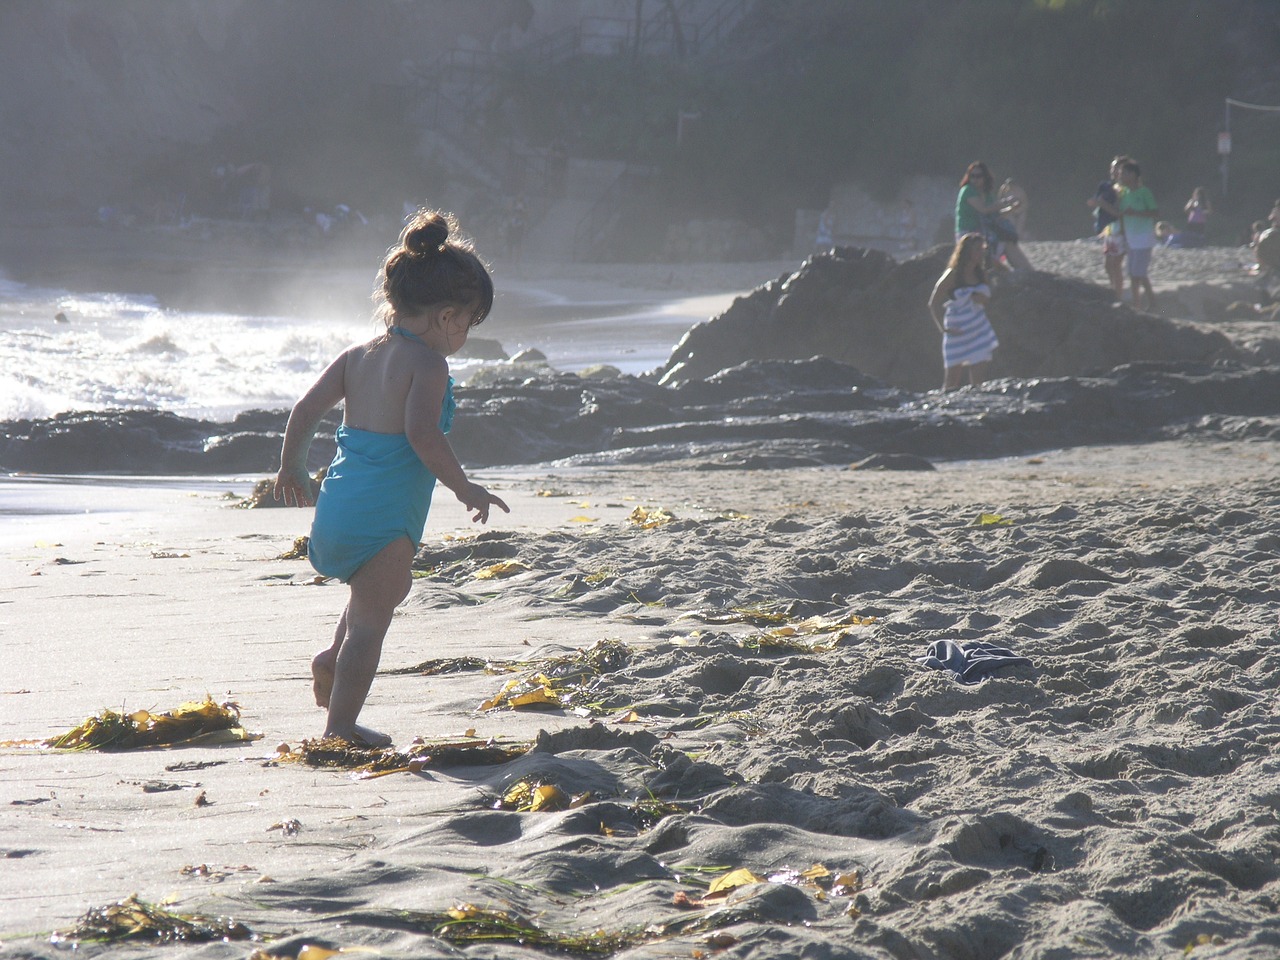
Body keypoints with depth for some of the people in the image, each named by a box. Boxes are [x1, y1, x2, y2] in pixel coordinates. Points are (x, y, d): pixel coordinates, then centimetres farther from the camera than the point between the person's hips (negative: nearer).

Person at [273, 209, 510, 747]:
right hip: (385, 516, -8)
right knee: (370, 620, -1)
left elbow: (306, 410, 10)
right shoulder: (427, 364, -11)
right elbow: (421, 434, -23)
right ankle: (340, 726, 0)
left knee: (387, 587, 33)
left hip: (336, 504, 8)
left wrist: (291, 468, 24)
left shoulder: (359, 356, 11)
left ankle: (333, 657, 25)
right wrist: (463, 487, -15)